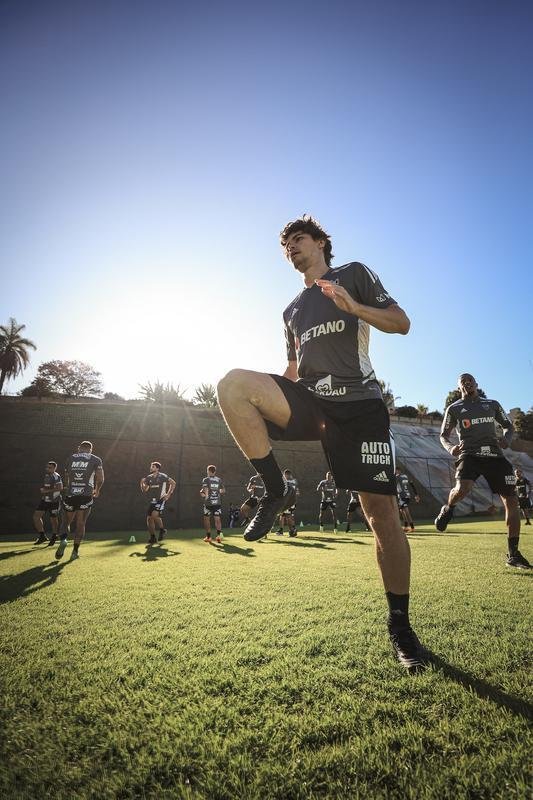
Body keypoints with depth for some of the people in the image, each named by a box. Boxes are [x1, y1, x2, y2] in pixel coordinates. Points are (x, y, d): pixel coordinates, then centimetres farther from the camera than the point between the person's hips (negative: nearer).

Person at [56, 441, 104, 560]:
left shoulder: (70, 458, 12)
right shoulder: (96, 460, 5)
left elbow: (66, 478, 18)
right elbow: (100, 479, -1)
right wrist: (96, 490, 18)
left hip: (70, 495, 2)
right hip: (86, 496, -2)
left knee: (67, 522, 18)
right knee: (81, 524, 8)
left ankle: (63, 540, -8)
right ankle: (75, 551, 7)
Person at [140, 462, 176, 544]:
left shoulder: (162, 476, -7)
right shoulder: (148, 478, 9)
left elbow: (173, 483, -5)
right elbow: (144, 490, 14)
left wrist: (168, 494, -9)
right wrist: (142, 483, -5)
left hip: (161, 500, -6)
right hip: (152, 501, 6)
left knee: (155, 515, -23)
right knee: (149, 518, -1)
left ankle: (162, 530, 2)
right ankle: (152, 538, 12)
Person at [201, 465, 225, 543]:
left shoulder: (206, 479, -4)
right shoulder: (219, 480, 7)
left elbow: (205, 490, -18)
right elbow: (223, 490, 11)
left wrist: (205, 495, -1)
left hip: (208, 502, -2)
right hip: (218, 502, 3)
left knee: (207, 519, 13)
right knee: (217, 519, 2)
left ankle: (208, 536, 17)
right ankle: (219, 534, -18)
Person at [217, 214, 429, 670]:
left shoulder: (354, 274, 14)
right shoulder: (292, 310, 27)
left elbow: (401, 323, 5)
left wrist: (353, 307, -13)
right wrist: (266, 396, 10)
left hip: (359, 404, -3)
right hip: (310, 402, 4)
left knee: (381, 512, -7)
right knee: (233, 383, -23)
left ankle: (400, 625, 13)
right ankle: (276, 491, -14)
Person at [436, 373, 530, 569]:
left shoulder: (492, 404, 18)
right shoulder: (454, 409, 10)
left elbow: (508, 426, 22)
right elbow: (443, 435, 11)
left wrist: (506, 438, -2)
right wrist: (451, 448, -12)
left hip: (495, 455, 4)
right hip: (470, 455, -3)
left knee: (511, 500, -1)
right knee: (462, 489, -32)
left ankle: (513, 554, 11)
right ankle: (448, 509, 4)